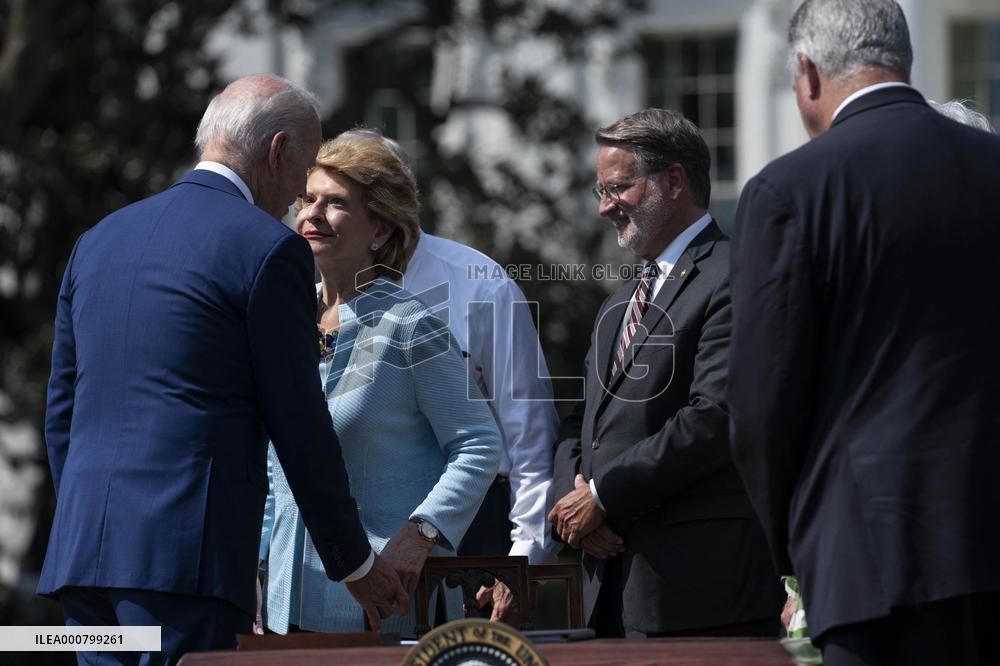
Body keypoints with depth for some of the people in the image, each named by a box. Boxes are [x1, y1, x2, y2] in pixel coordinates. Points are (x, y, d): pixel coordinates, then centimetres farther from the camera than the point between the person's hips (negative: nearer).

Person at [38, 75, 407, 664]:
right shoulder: (268, 249, -3)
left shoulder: (99, 240, 19)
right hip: (187, 551, -7)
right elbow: (299, 425, -3)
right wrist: (356, 563, 8)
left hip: (82, 550, 7)